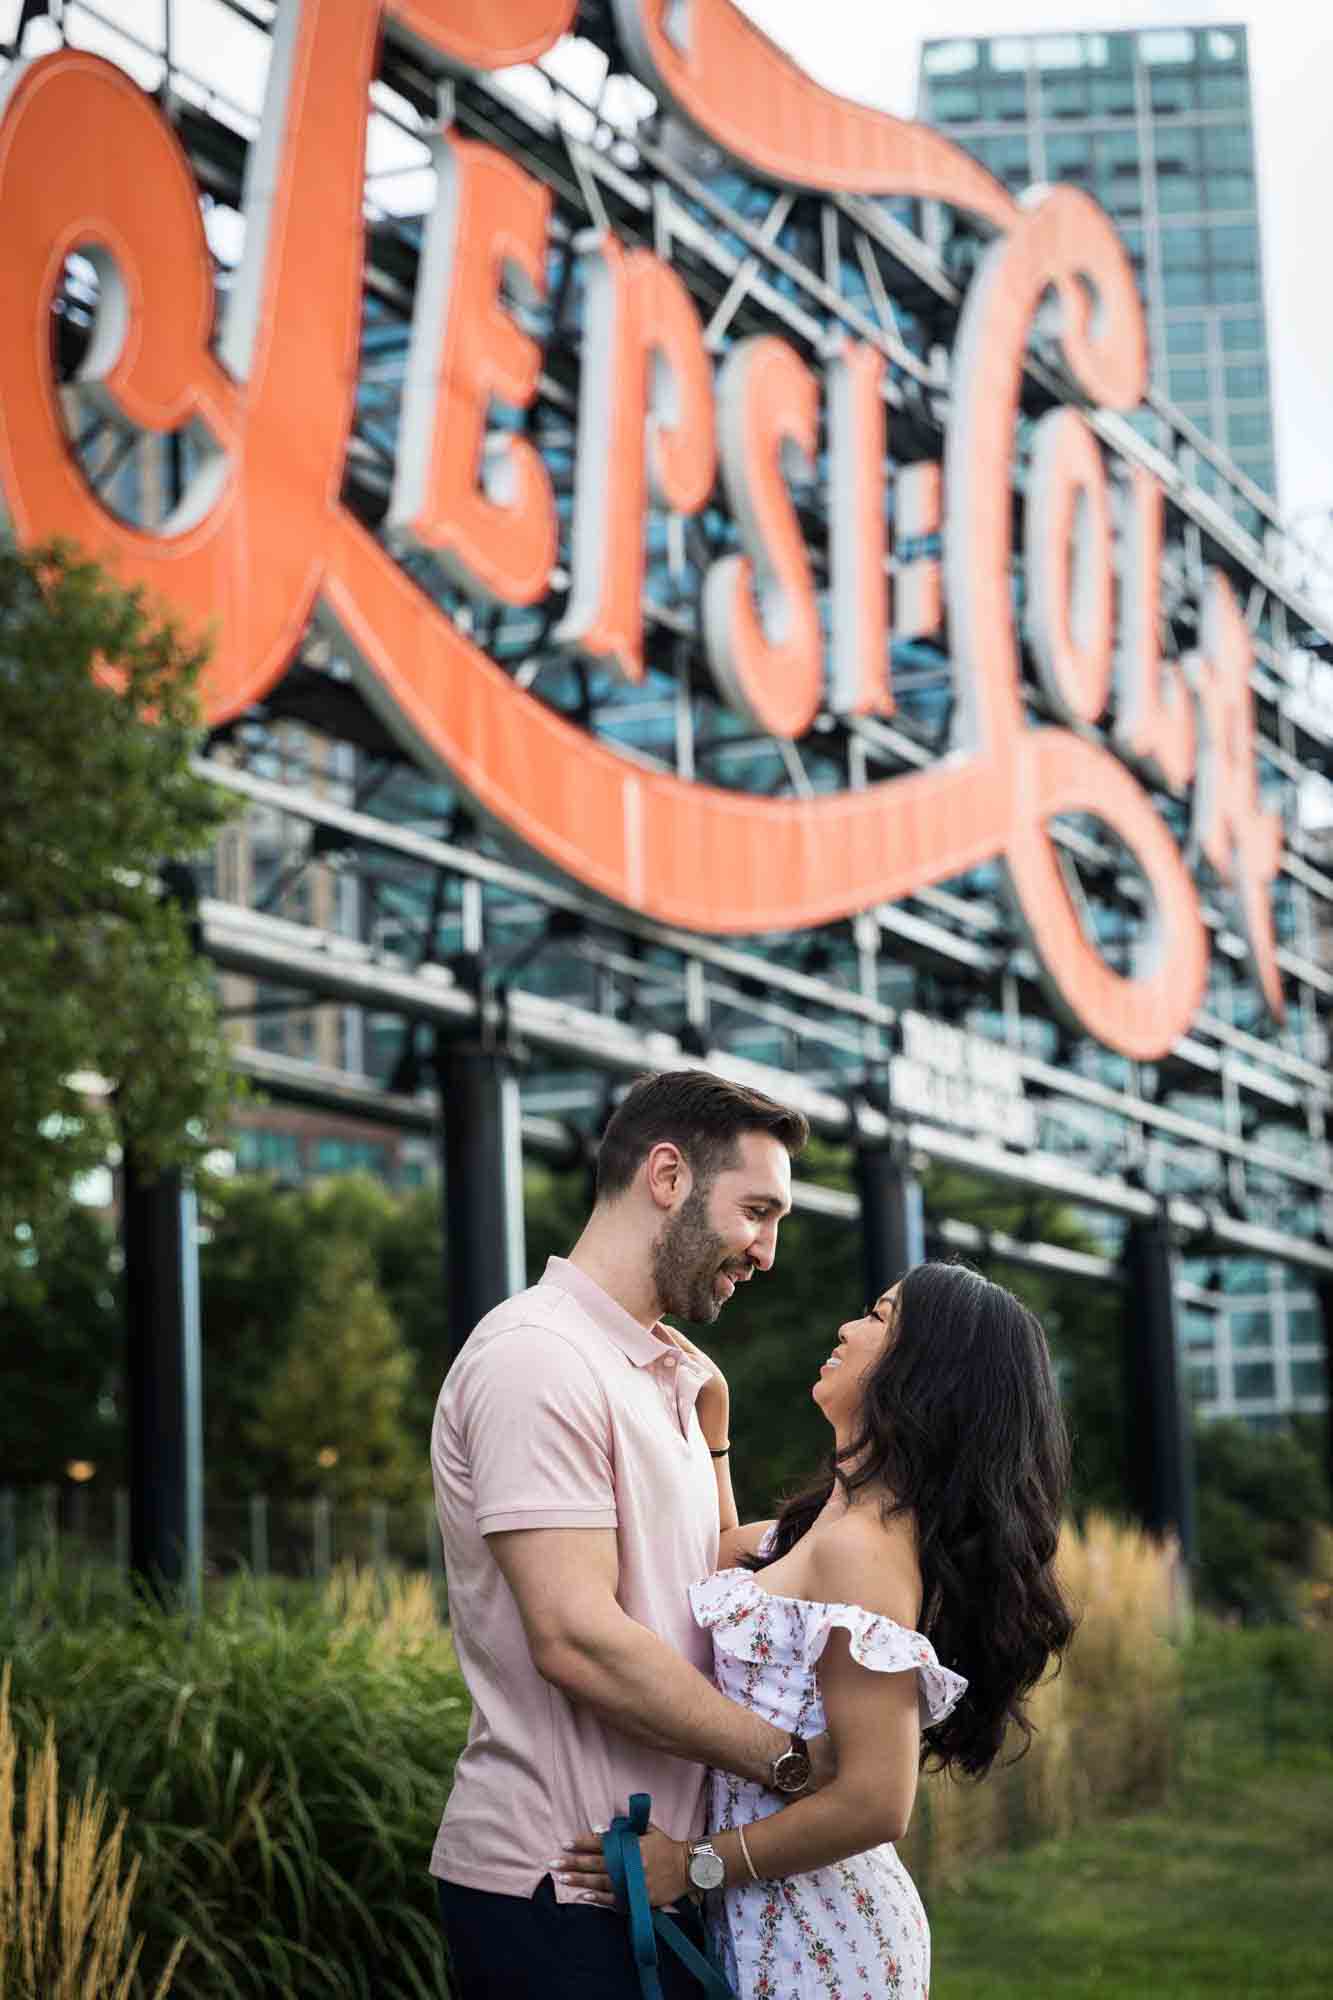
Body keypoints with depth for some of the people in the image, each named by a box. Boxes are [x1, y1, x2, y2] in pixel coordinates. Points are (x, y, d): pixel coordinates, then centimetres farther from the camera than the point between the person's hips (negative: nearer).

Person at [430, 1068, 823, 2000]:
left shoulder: (664, 1374, 16)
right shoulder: (537, 1358, -15)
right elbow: (577, 1638, -22)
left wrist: (706, 1423, 10)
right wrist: (792, 1760, -17)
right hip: (558, 1892, -9)